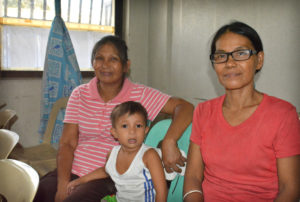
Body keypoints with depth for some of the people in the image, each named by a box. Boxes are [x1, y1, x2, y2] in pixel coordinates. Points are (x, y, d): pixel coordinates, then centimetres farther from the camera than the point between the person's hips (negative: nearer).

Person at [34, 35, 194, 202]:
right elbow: (67, 144, 2)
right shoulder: (79, 94, 6)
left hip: (111, 178, -3)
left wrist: (168, 142, -29)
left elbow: (185, 107, -12)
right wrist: (63, 185, -12)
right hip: (73, 171, 3)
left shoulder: (140, 95, -3)